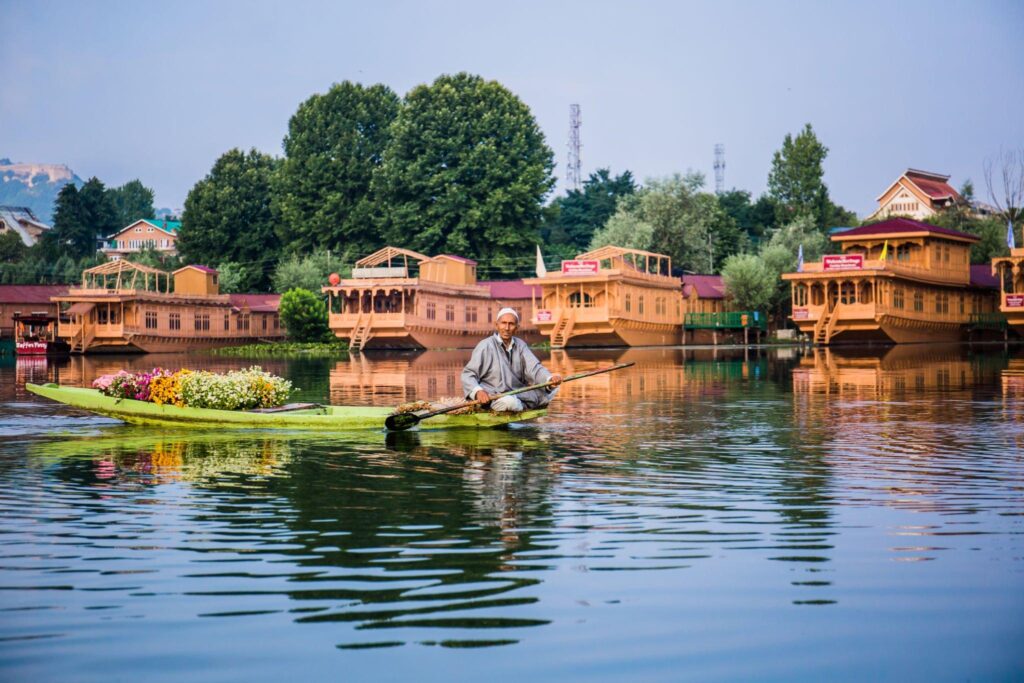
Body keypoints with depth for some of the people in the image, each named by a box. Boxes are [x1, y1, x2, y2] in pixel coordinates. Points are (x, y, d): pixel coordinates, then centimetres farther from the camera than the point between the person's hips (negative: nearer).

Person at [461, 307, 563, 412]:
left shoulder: (520, 345, 7)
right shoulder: (486, 346, -10)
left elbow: (534, 368, -6)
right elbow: (467, 374, -10)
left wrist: (550, 380, -28)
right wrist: (477, 391, -31)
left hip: (518, 395, 6)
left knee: (552, 389, -6)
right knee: (509, 401, -38)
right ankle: (525, 405, -7)